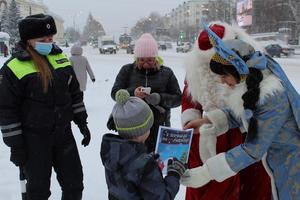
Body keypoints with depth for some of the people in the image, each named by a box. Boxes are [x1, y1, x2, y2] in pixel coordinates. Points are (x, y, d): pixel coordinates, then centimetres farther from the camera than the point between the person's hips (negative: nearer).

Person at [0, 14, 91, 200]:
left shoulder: (60, 58, 4)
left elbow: (75, 93, 11)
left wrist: (82, 122, 10)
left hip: (63, 133, 5)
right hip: (33, 139, -4)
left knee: (75, 184, 14)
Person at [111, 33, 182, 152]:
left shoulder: (166, 73, 3)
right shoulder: (127, 70, 4)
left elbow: (178, 98, 1)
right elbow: (115, 93, -2)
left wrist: (160, 98, -19)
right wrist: (132, 93, -22)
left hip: (159, 128, 0)